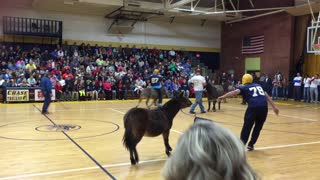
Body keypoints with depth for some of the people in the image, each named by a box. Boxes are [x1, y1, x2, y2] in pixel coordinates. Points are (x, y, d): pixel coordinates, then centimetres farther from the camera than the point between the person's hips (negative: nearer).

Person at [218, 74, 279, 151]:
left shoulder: (244, 87, 14)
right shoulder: (258, 85, 29)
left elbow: (235, 92, -5)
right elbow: (267, 96, 26)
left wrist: (222, 97, -10)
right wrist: (274, 107, 27)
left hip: (253, 107, -4)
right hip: (264, 107, 4)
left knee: (247, 127, 5)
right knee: (258, 127, 20)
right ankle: (251, 145, 23)